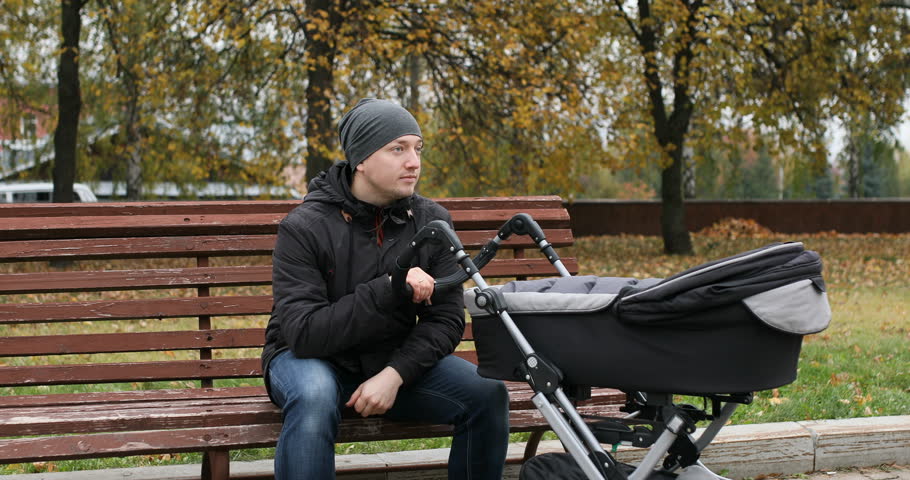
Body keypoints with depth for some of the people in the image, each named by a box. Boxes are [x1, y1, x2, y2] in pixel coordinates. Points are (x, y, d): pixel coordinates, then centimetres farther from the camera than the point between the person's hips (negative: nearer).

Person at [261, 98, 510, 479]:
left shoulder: (432, 222, -5)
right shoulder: (304, 228, -17)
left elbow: (445, 320, -5)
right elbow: (304, 333, -25)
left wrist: (395, 374, -23)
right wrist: (389, 289, -32)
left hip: (396, 361, 4)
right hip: (313, 358, -3)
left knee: (487, 393, -19)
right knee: (314, 397, -38)